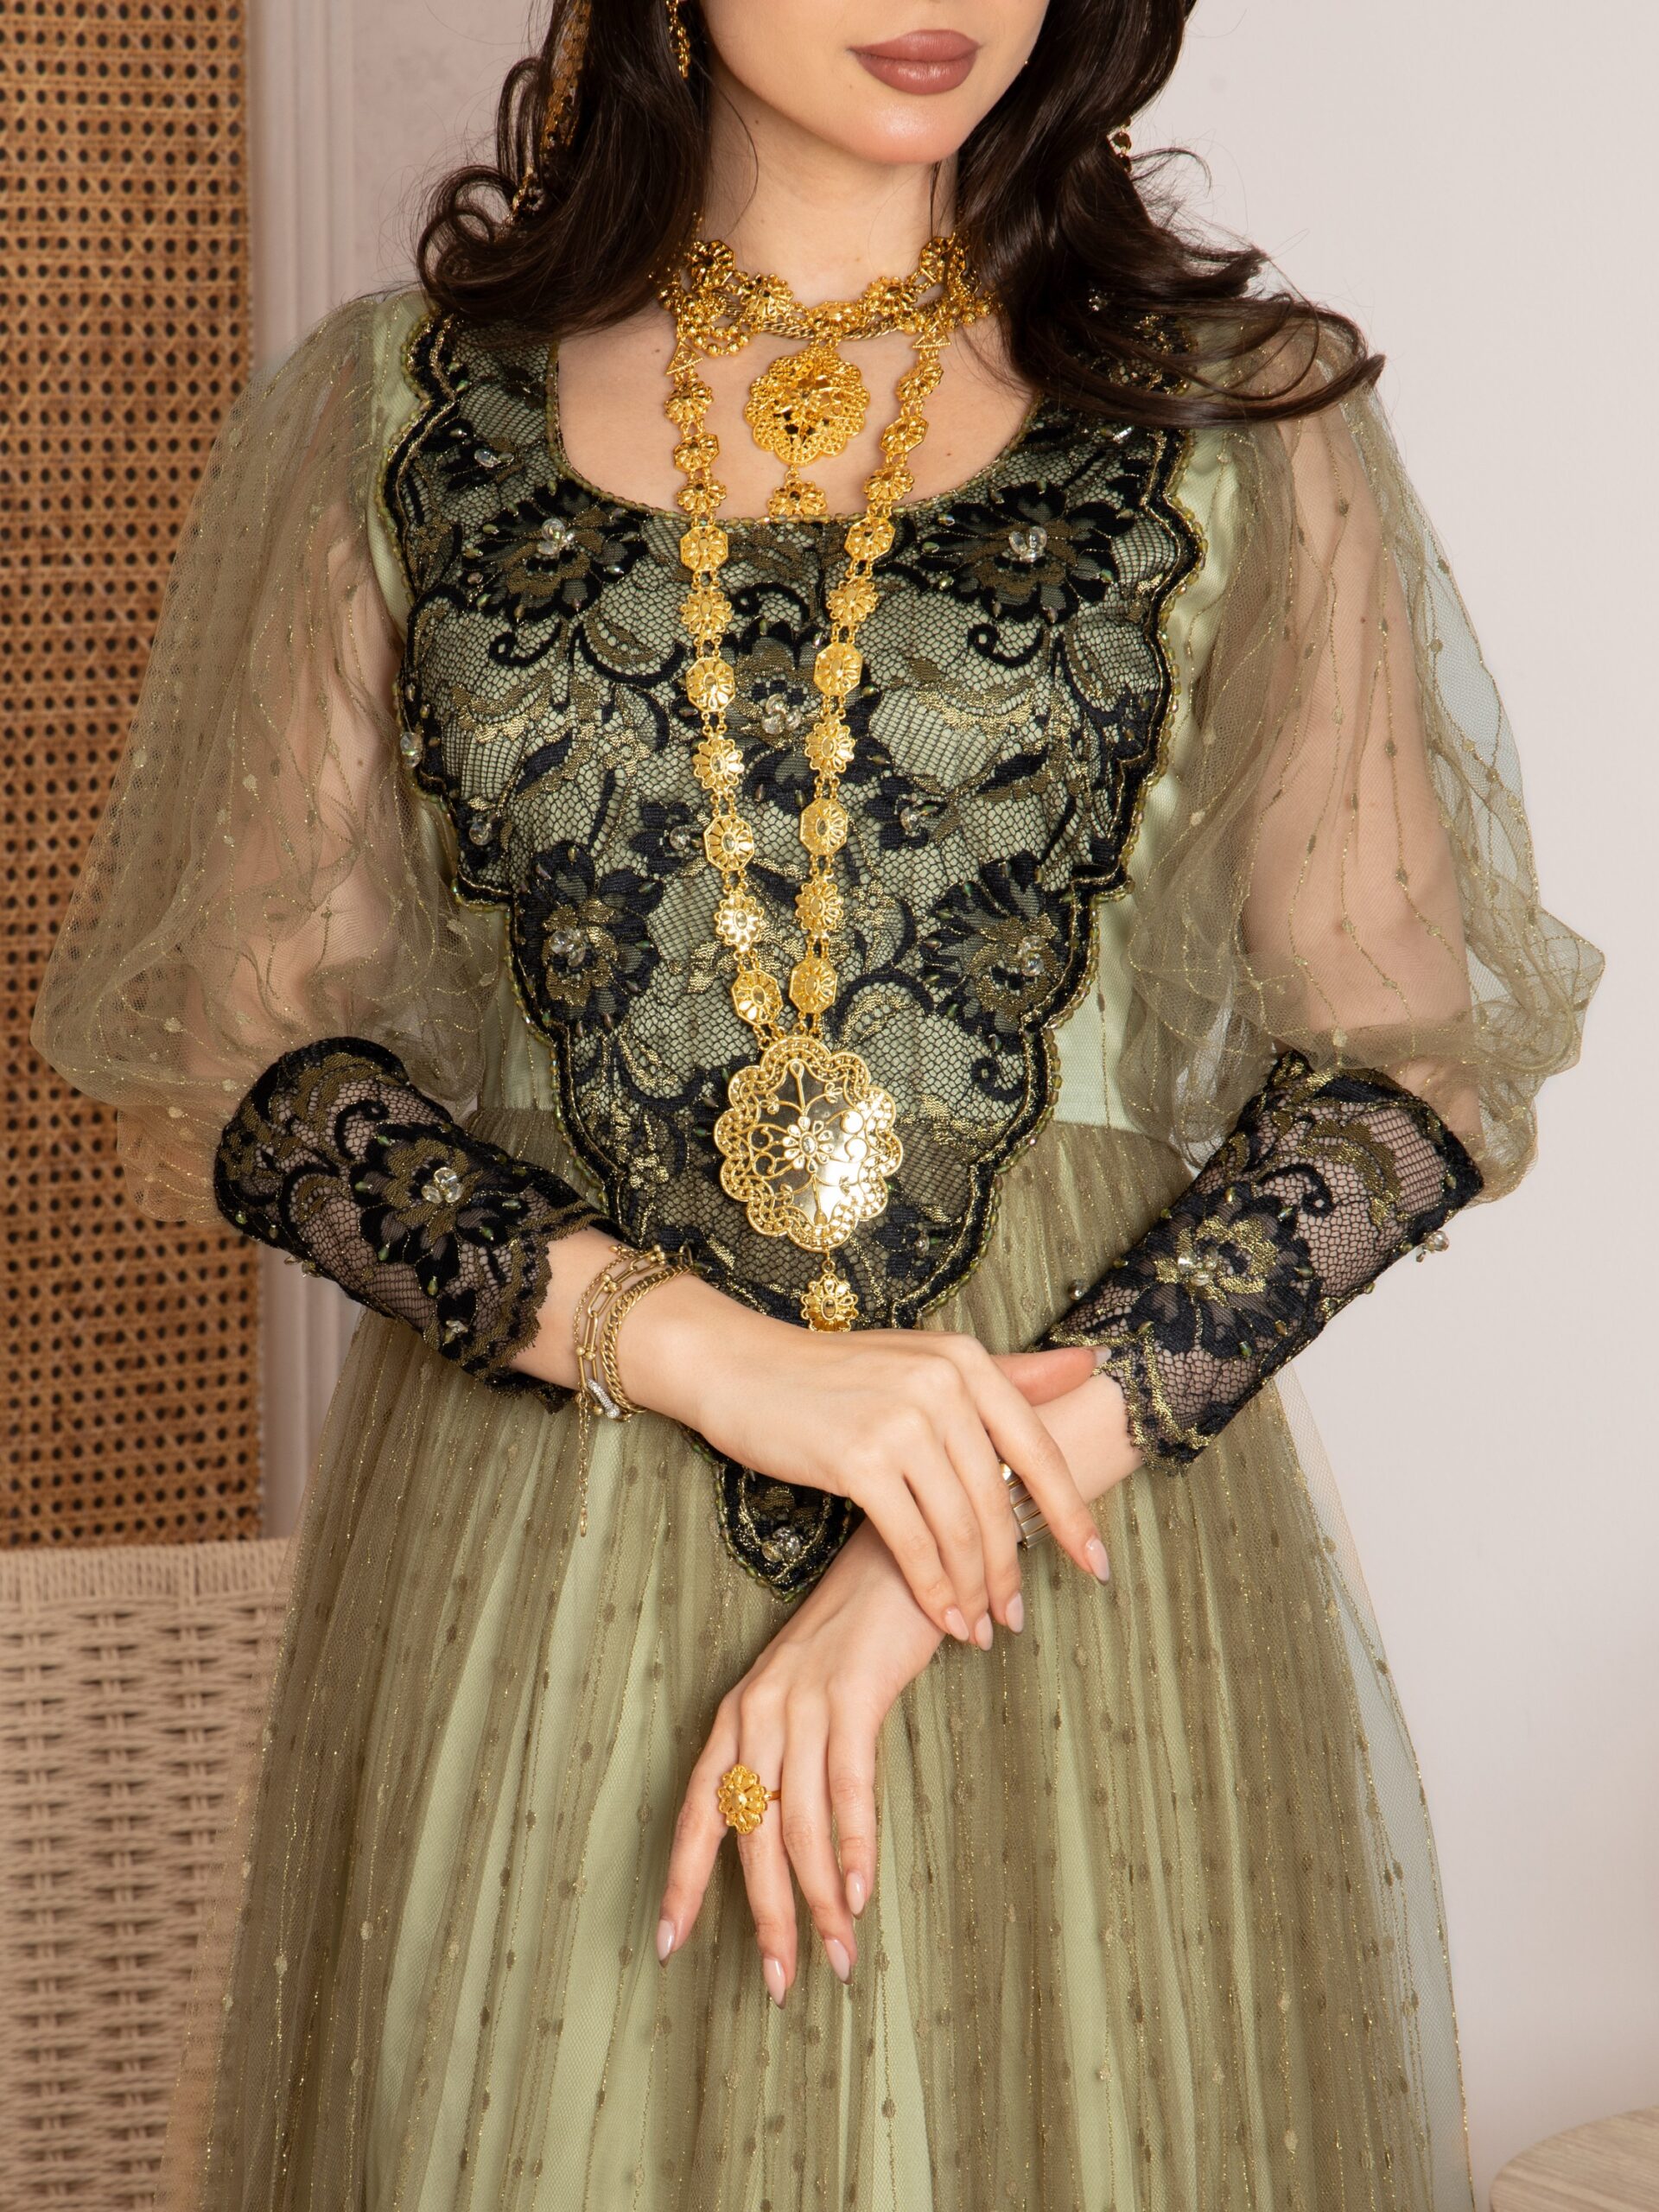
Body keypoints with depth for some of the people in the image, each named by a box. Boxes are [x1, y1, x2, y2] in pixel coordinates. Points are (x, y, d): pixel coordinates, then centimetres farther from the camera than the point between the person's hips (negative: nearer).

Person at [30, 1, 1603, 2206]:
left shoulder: (1242, 423, 1)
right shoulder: (392, 415, 4)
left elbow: (1421, 1059, -2)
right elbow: (231, 1054, 2)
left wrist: (999, 1481, -14)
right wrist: (685, 1339, -14)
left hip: (1090, 1486, 0)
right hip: (529, 1542, 1)